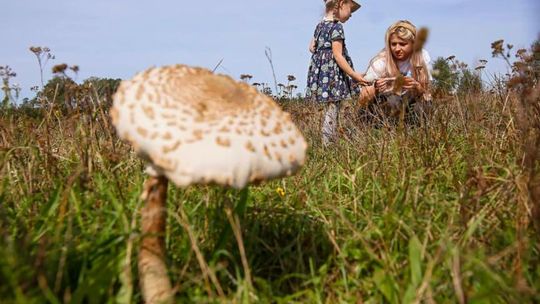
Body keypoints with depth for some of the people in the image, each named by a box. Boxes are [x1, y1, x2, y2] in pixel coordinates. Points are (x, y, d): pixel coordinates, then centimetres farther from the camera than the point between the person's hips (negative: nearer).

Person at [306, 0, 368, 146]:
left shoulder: (320, 25, 15)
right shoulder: (337, 26, -10)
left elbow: (312, 47, 22)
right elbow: (338, 56, -14)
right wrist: (354, 74, -11)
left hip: (321, 70, 9)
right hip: (333, 71, -9)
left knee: (330, 109, 10)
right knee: (332, 109, -7)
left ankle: (328, 143, 11)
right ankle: (328, 144, -7)